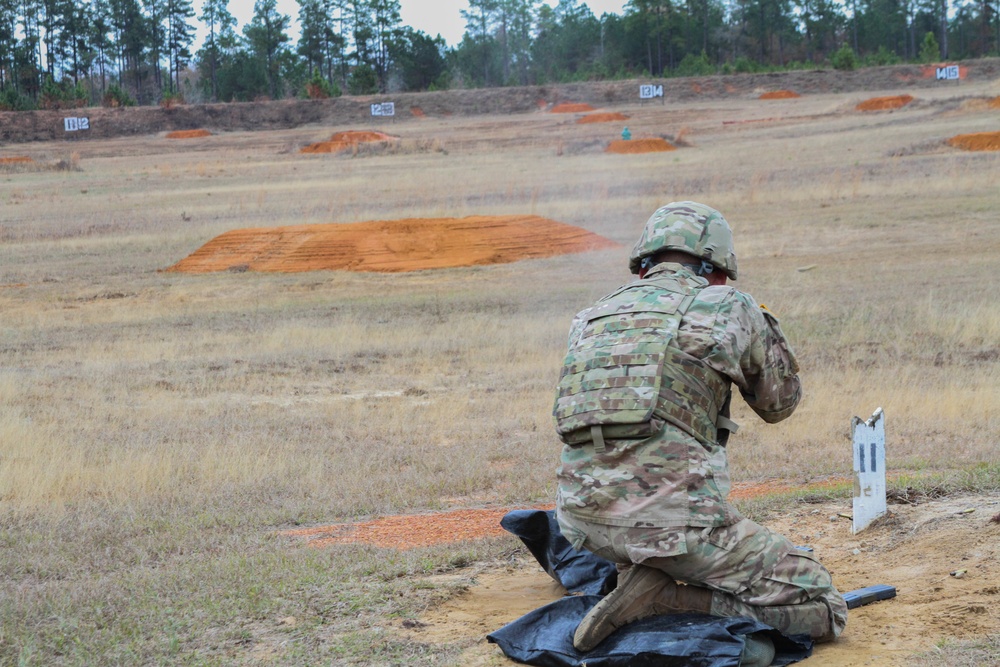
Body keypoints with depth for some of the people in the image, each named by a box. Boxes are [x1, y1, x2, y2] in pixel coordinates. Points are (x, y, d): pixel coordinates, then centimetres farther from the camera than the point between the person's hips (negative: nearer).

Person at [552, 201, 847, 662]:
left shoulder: (592, 318, 16)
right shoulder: (730, 309, 4)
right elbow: (779, 403, 19)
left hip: (583, 521, 6)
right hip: (672, 516, -6)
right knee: (823, 608, 2)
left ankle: (643, 577, 9)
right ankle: (664, 597, -11)